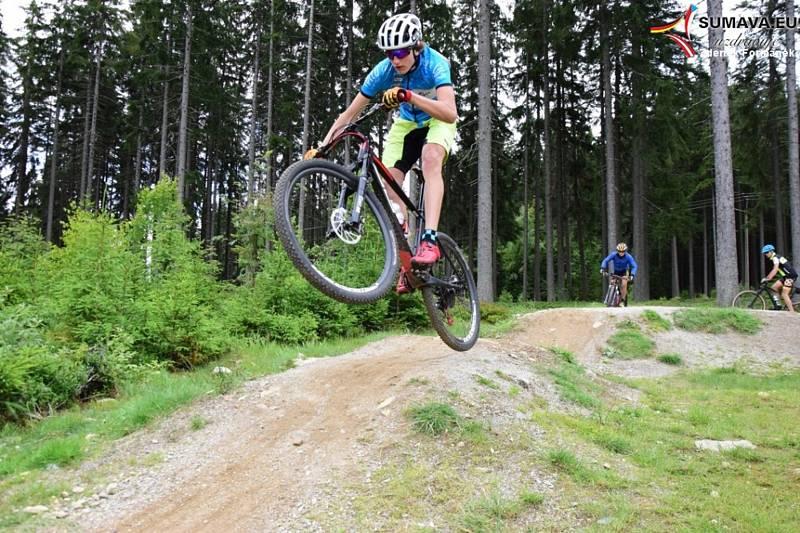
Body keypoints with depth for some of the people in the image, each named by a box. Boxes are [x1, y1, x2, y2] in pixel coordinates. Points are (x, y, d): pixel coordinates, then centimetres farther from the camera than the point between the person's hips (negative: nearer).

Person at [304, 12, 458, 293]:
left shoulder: (435, 63, -30)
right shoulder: (383, 70, -20)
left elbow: (450, 114, -44)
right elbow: (350, 114, -16)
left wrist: (410, 96, -56)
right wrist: (321, 146, -25)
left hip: (437, 121, -3)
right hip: (406, 123, 4)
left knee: (431, 156, -36)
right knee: (390, 182, -15)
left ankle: (430, 240, -41)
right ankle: (404, 261, -8)